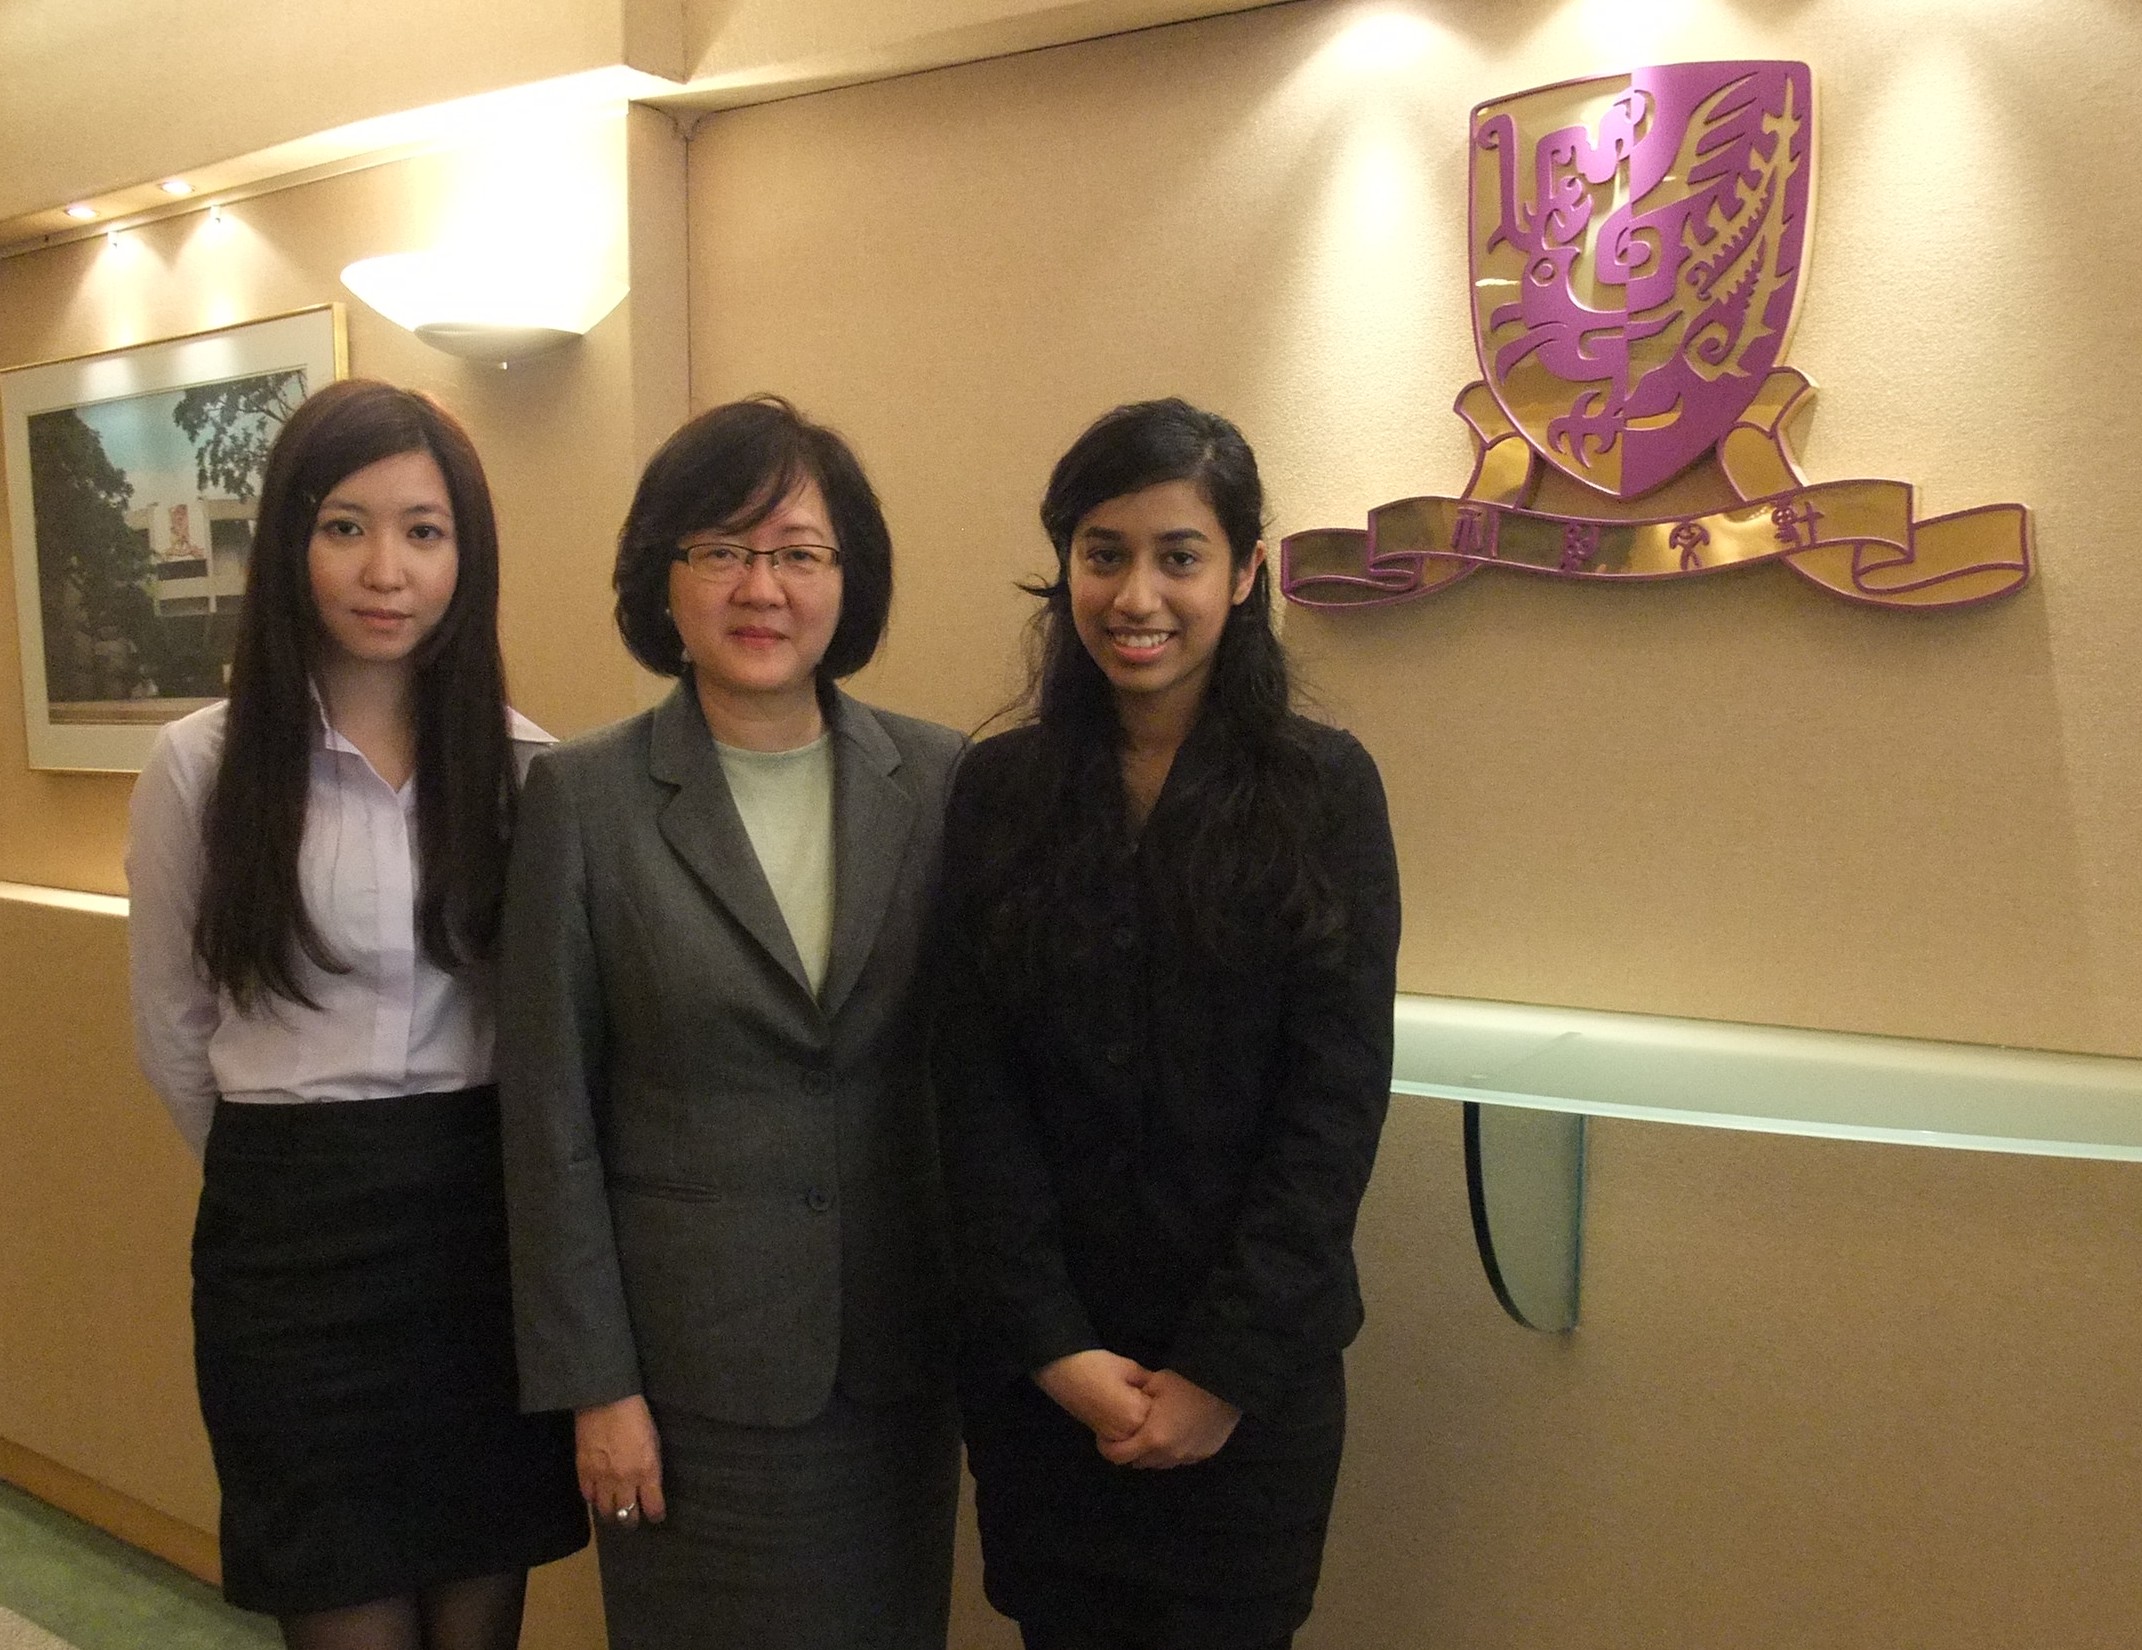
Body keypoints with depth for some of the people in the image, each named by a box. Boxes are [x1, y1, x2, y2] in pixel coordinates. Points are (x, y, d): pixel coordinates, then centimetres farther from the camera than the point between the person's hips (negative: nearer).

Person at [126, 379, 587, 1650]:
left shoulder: (525, 762, -2)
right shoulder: (204, 762, -6)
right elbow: (173, 1032, 7)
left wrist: (458, 1161, 9)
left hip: (492, 1219, 2)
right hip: (297, 1238, -1)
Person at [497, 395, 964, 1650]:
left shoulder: (941, 781, -3)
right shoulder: (584, 796, -8)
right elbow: (551, 1118, -5)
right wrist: (593, 1381, -6)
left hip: (901, 1348, 2)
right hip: (691, 1358, -2)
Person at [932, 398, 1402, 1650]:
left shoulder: (1325, 787, -6)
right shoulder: (998, 791, -2)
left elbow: (1337, 1102, -8)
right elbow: (978, 1091, -3)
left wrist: (1225, 1369, -11)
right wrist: (1053, 1347, -9)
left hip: (1253, 1372, -1)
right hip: (1036, 1367, 2)